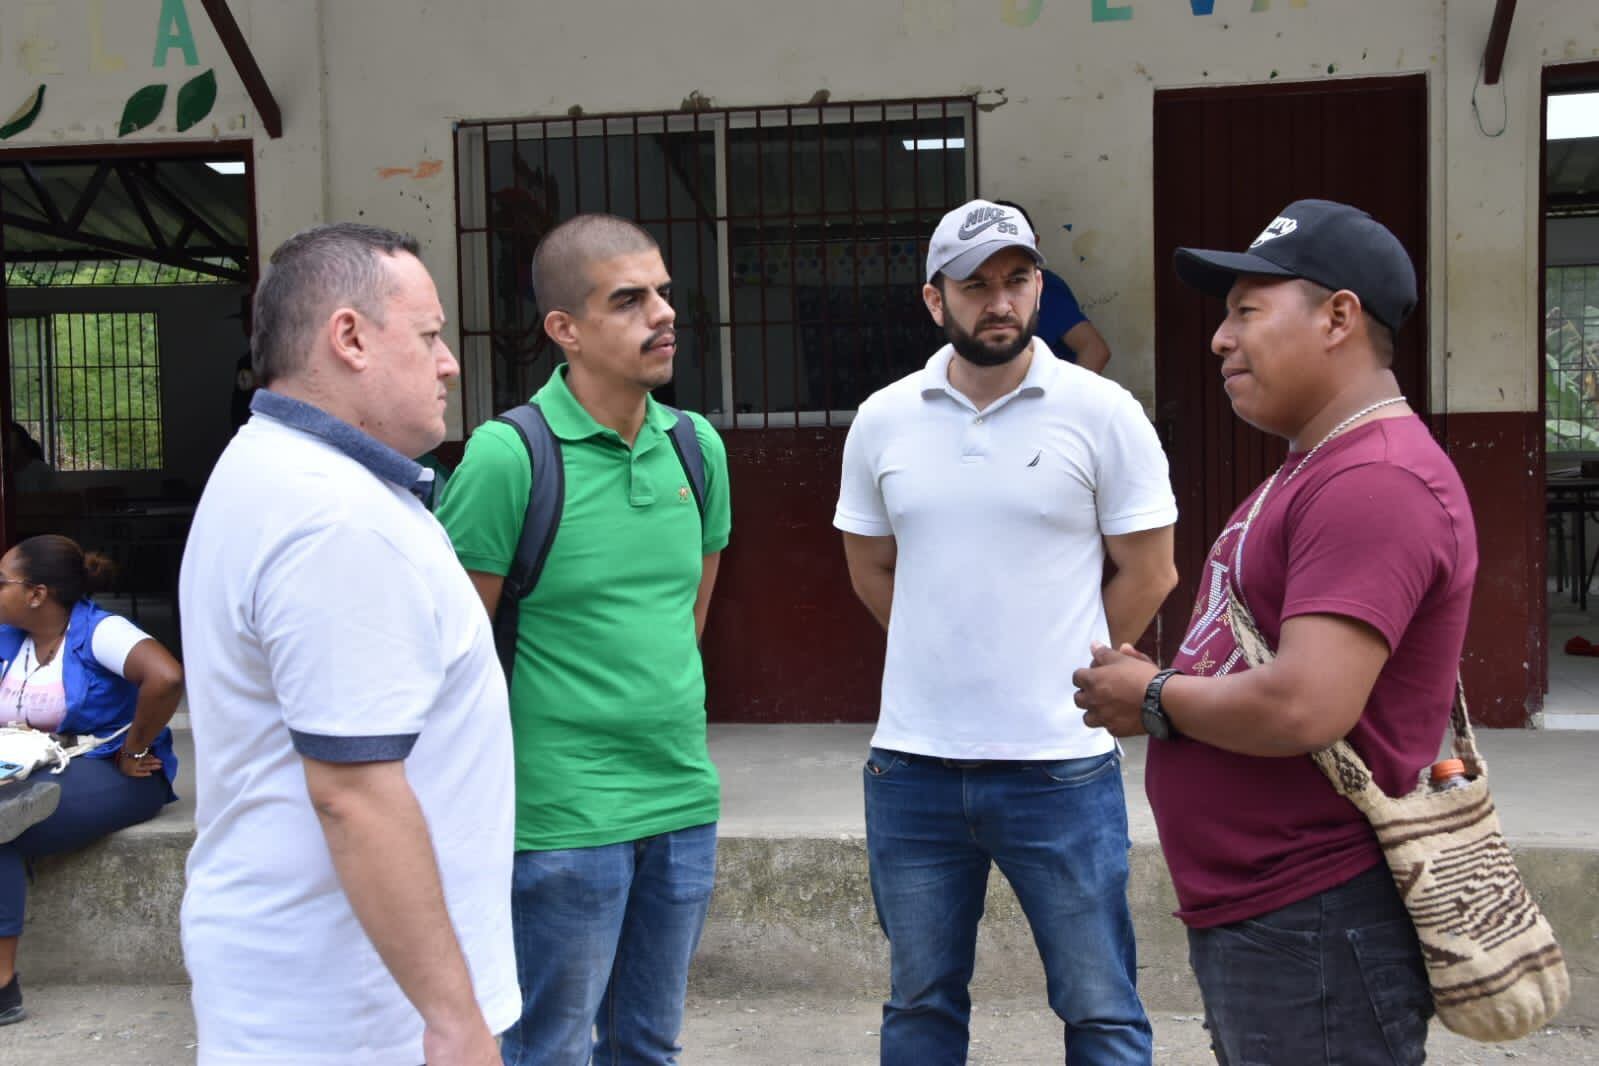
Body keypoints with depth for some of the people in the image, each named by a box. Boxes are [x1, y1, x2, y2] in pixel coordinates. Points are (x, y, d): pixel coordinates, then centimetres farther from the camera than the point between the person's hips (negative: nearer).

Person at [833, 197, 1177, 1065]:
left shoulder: (1102, 413, -5)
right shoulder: (882, 420, 3)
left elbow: (1146, 574, 0)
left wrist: (1056, 667, 3)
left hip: (1061, 765, -3)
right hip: (912, 763, 3)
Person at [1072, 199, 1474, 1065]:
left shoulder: (1374, 481, -20)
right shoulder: (1317, 469, 16)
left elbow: (1304, 709, -28)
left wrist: (1154, 698, -12)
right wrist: (1156, 680, 2)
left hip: (1311, 928, -10)